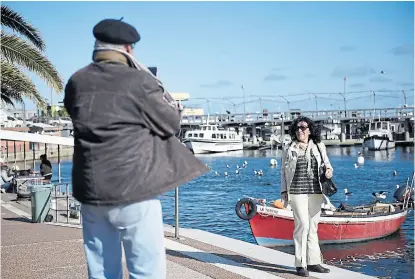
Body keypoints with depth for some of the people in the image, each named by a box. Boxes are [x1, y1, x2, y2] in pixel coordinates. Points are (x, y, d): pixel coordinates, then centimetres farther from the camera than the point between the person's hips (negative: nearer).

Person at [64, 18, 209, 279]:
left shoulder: (76, 82, 4)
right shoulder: (139, 81, -10)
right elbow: (171, 125, 0)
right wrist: (161, 92, 13)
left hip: (91, 193, 5)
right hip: (133, 192, -5)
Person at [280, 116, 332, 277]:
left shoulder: (318, 147, 10)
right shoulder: (289, 149, 4)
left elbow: (326, 163, 20)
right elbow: (284, 171, 7)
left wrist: (329, 170, -3)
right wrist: (284, 191, 0)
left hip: (315, 192, 4)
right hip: (297, 192, -3)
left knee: (313, 226, 9)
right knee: (302, 225, -11)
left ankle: (313, 262, 17)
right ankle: (300, 264, -4)